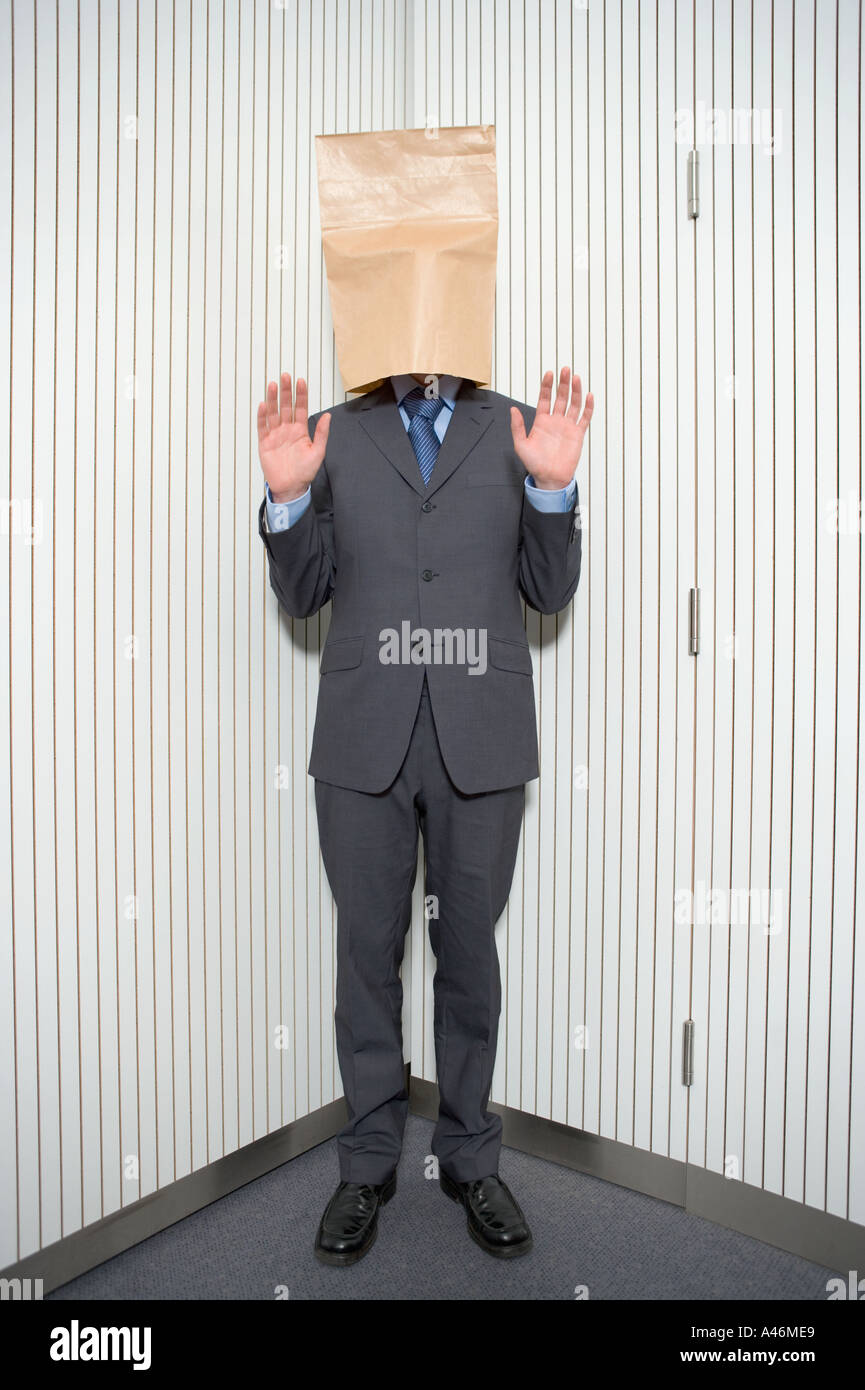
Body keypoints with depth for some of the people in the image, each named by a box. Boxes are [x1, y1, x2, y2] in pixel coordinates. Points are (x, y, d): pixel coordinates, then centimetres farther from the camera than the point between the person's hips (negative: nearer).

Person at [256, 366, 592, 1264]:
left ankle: (470, 1159, 32)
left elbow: (550, 593, 5)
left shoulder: (515, 430, 10)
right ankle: (368, 1164, 31)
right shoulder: (335, 436, 11)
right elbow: (302, 595, 8)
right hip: (363, 736, 1)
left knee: (468, 951, 11)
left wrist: (553, 488, -10)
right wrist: (288, 498, -8)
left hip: (482, 738, 0)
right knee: (368, 948, 10)